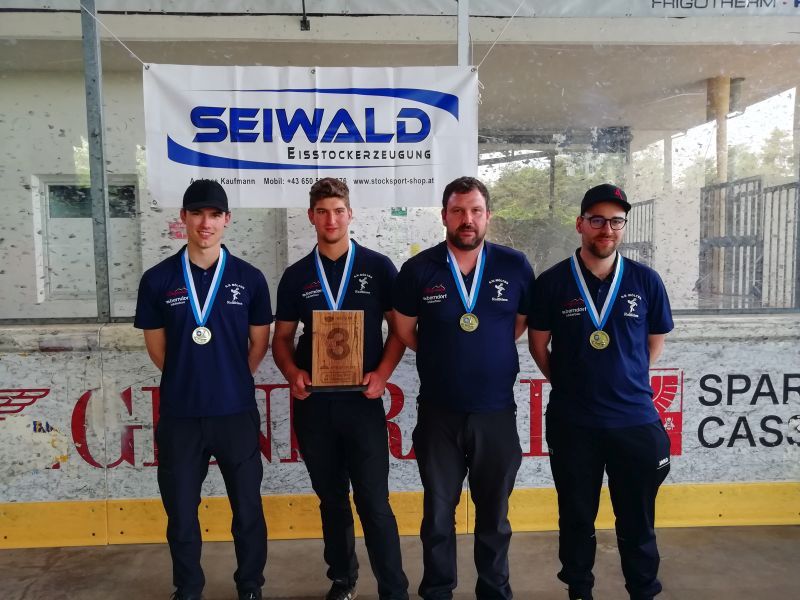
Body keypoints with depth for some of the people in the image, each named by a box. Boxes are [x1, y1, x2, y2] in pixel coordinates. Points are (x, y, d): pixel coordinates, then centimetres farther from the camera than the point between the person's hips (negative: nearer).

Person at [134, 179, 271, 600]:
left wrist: (231, 383, 8)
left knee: (248, 509, 12)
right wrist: (190, 379, 10)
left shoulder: (249, 278, -1)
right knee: (181, 512, 14)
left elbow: (259, 343, 6)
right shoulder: (157, 280, -1)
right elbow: (157, 347, 7)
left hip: (237, 414, 0)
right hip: (179, 415, 1)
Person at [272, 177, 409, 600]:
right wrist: (292, 373, -10)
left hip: (362, 400, -3)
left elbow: (398, 329, 2)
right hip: (312, 403, 3)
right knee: (331, 499, 17)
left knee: (373, 503, -2)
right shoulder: (296, 276, 7)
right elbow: (282, 336, 10)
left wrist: (382, 374, -12)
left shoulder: (378, 267, 0)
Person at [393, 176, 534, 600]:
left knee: (494, 513, 17)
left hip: (496, 412, 1)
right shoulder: (418, 269, -6)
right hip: (438, 413, 0)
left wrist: (491, 352, 7)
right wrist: (442, 356, 6)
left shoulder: (515, 266, -5)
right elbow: (404, 330, 6)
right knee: (438, 513, 15)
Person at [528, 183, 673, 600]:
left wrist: (628, 381, 9)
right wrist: (568, 384, 6)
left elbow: (655, 341, 12)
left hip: (636, 420, 1)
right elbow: (538, 343, 4)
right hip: (572, 422, 0)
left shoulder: (646, 280, 0)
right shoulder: (552, 281, -4)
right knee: (576, 518, 14)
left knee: (637, 520, 13)